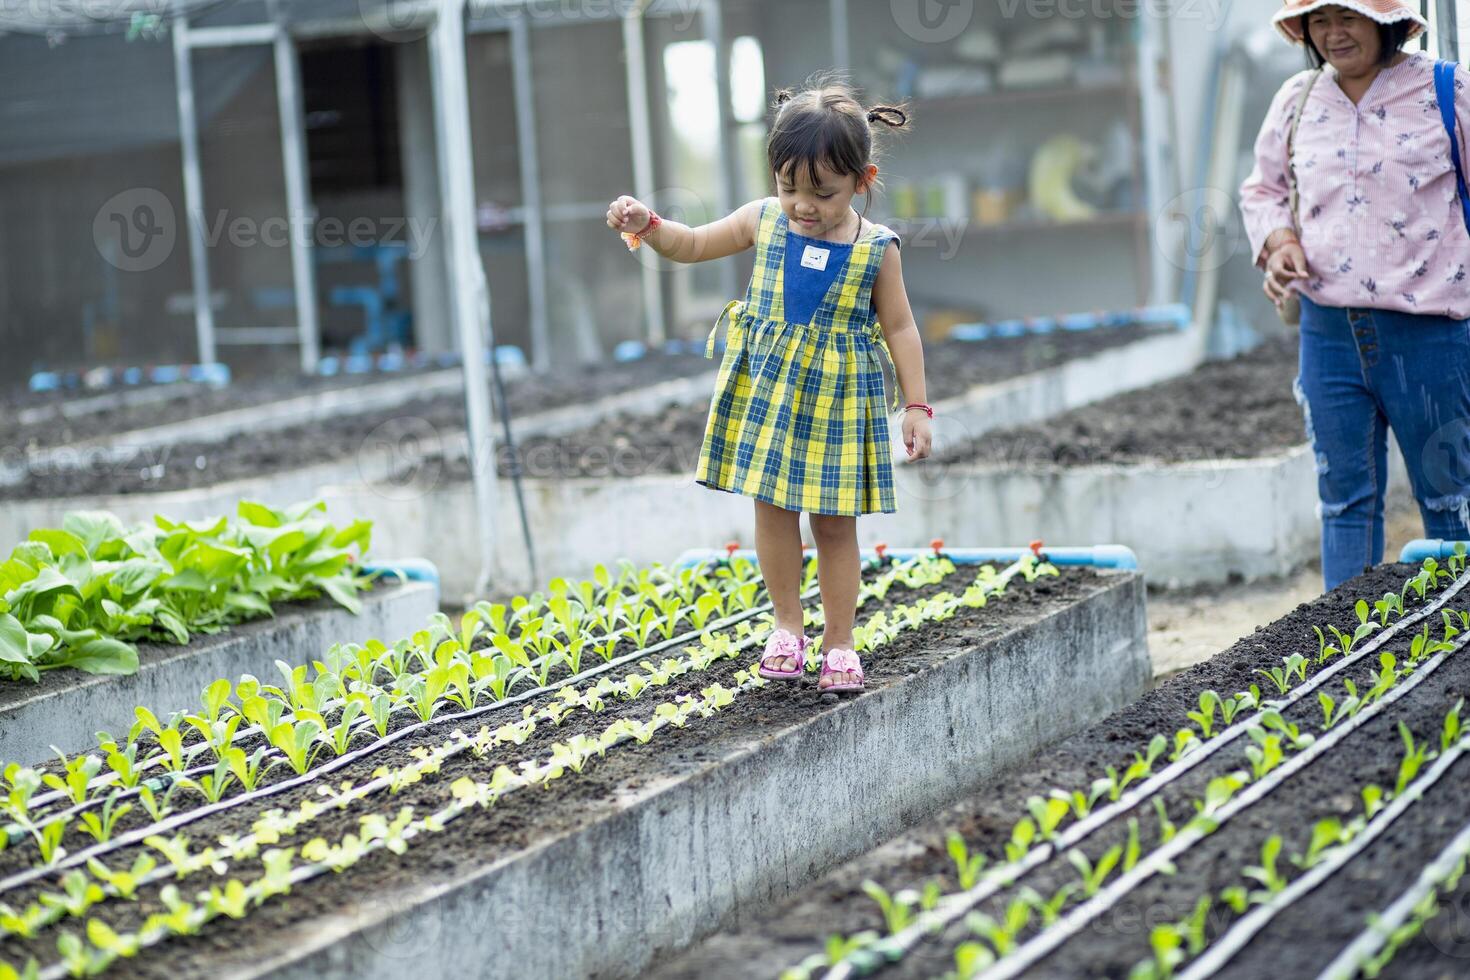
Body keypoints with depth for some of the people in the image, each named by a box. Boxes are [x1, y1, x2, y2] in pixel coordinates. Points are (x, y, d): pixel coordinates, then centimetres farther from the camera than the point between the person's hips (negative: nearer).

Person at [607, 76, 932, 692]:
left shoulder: (876, 249, -10)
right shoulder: (764, 221, -4)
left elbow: (899, 328, -2)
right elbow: (692, 245, 8)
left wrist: (916, 406, -4)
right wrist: (647, 225, -11)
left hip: (840, 399, -3)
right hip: (766, 390, 3)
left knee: (835, 523, 4)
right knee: (772, 510, 7)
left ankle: (838, 642, 14)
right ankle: (787, 628, 22)